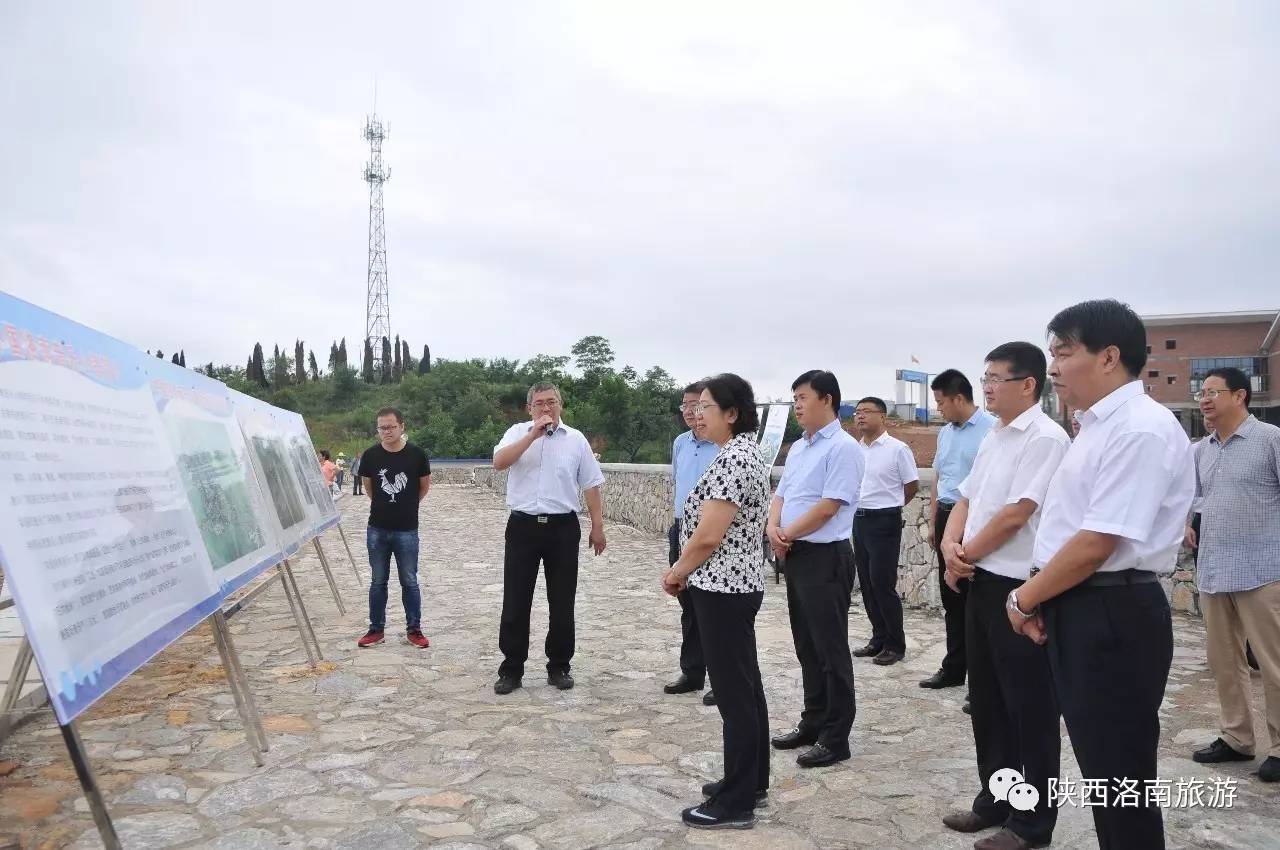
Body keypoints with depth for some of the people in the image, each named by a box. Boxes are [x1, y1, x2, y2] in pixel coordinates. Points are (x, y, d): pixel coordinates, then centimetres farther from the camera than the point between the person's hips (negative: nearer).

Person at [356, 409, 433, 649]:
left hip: (407, 530, -2)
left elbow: (425, 485, 8)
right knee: (378, 581, 11)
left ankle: (414, 629, 17)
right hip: (377, 529, 2)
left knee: (409, 581, 6)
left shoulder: (416, 455, -9)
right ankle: (376, 629, 22)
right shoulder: (371, 455, -4)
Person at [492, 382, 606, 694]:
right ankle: (511, 670, 14)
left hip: (563, 528, 1)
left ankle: (559, 667, 21)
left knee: (562, 602, 8)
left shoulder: (576, 439, 5)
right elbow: (499, 462, -14)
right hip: (523, 526, 0)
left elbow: (591, 485, 7)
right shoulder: (518, 432, 4)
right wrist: (533, 435, -17)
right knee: (515, 602, 3)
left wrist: (597, 527, 4)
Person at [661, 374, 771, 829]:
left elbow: (708, 535, -23)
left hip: (722, 588, -11)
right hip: (738, 584, 11)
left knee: (733, 694, -1)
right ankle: (751, 782, 30)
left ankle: (736, 803, 9)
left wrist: (677, 571, -5)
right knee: (746, 688, 17)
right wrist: (684, 569, 10)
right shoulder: (745, 452, 12)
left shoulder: (732, 459, -20)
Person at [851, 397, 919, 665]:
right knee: (866, 584, 11)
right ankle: (879, 639, 22)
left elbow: (912, 486, -3)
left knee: (882, 583, -5)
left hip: (884, 522, -7)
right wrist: (865, 506, 13)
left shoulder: (897, 449, -10)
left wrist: (889, 506, 7)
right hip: (859, 520, 7)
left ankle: (895, 644, 7)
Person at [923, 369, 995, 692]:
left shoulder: (990, 429, -13)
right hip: (946, 517, 8)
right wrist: (933, 523, 21)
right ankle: (954, 667, 26)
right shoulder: (945, 433, 13)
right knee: (951, 597, 14)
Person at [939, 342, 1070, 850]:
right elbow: (965, 501, 15)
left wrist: (964, 556, -7)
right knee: (986, 701, 17)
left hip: (1019, 587, -9)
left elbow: (1015, 515, -19)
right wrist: (951, 548, -4)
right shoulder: (992, 440, 13)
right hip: (980, 583, 9)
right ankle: (995, 801, 32)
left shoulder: (1045, 437, -15)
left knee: (1030, 710, 4)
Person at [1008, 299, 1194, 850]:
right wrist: (1040, 600, 7)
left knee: (1121, 776, 4)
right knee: (1101, 768, 20)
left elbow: (1097, 543, -23)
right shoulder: (1098, 426, 13)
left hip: (1111, 617, -10)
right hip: (1079, 612, 10)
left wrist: (1024, 599, -11)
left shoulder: (1139, 429, -19)